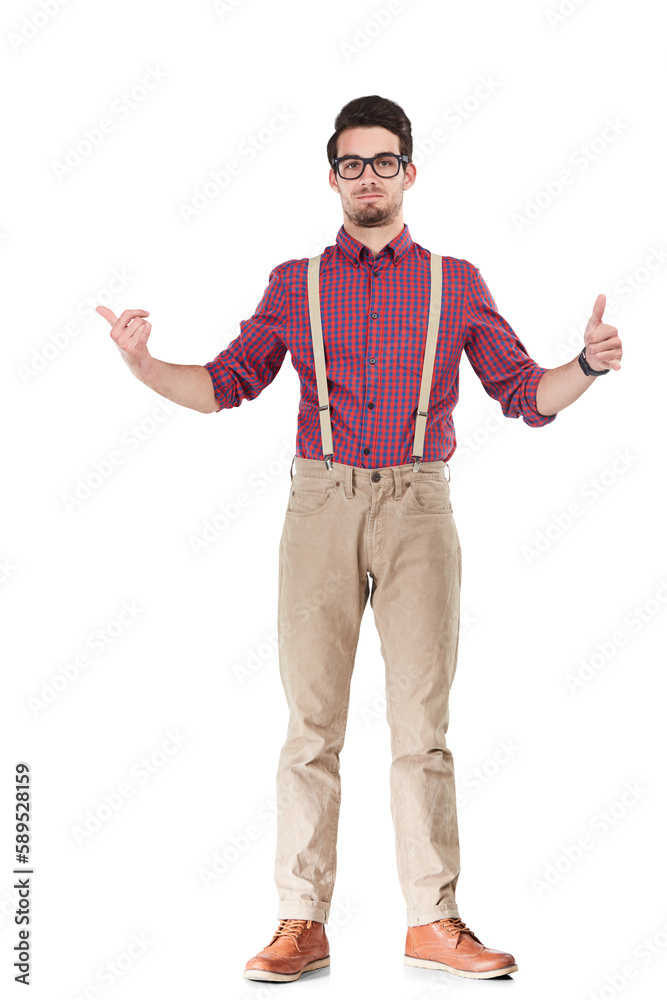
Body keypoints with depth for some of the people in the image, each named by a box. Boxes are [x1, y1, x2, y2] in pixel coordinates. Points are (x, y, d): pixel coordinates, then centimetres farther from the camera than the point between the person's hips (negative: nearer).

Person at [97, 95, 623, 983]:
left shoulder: (455, 283, 12)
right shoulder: (295, 284, 13)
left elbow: (525, 393, 11)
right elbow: (224, 384, 10)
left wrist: (587, 366, -8)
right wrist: (142, 364, -6)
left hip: (418, 507, 0)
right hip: (321, 504, 0)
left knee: (422, 717, -2)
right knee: (312, 718, -1)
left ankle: (433, 922, 6)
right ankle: (302, 924, 4)